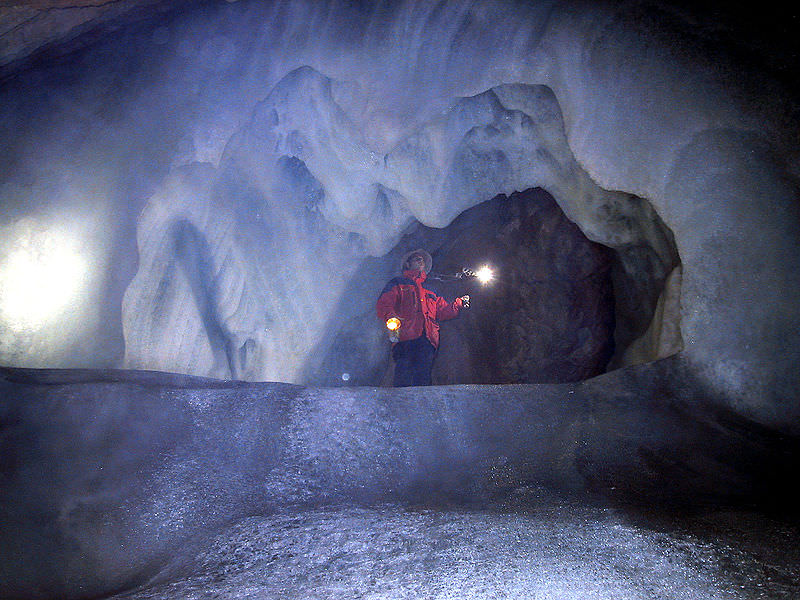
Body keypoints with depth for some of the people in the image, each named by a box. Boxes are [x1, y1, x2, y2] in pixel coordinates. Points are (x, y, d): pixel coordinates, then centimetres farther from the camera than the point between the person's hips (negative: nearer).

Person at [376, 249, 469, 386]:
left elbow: (443, 311, 28)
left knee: (423, 380, -12)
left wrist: (459, 303, 14)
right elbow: (383, 305, 5)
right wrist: (391, 318, -16)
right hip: (405, 339, -4)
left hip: (428, 341, 4)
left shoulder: (431, 289, 37)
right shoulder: (398, 283, 22)